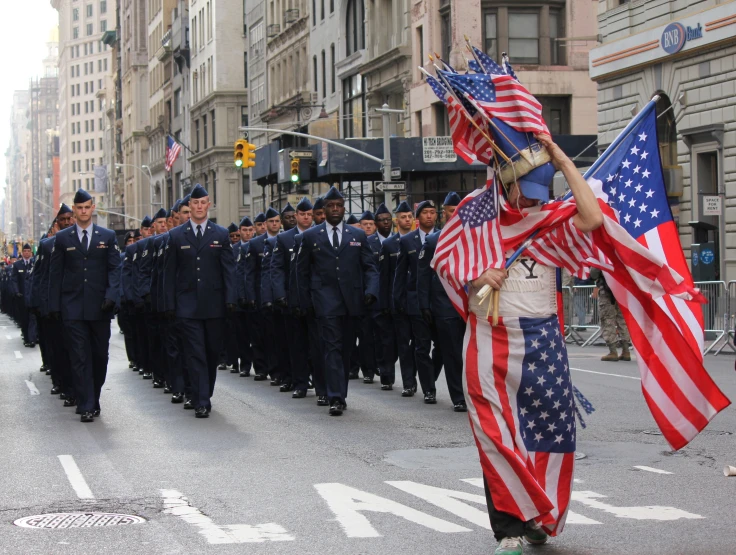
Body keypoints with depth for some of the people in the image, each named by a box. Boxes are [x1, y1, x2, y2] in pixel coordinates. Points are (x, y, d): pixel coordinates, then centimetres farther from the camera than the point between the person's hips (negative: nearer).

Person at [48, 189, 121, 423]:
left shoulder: (108, 236, 7)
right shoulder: (63, 238, 6)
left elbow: (114, 269, 2)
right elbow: (55, 273, 6)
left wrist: (111, 296, -13)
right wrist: (54, 305, 0)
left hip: (99, 307, 1)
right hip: (72, 307, -1)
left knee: (100, 355, 7)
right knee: (79, 357, -4)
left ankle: (93, 398, 23)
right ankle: (86, 406, -4)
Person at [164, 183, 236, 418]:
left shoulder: (221, 235, 7)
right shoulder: (176, 236, 5)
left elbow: (228, 269, 4)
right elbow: (170, 272, 5)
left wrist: (230, 299, -6)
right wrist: (170, 304, -1)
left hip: (214, 304, 1)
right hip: (187, 305, -1)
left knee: (212, 352, 9)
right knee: (195, 354, -5)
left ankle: (205, 396, 25)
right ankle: (201, 402, -6)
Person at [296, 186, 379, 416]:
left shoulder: (358, 236, 10)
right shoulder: (310, 236, 7)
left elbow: (370, 267, 8)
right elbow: (302, 271, 10)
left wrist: (370, 291, -9)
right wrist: (305, 301, 4)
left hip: (351, 301, 3)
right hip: (326, 300, -2)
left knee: (346, 348, 9)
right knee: (332, 346, -12)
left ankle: (340, 394, 21)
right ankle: (336, 398, -17)